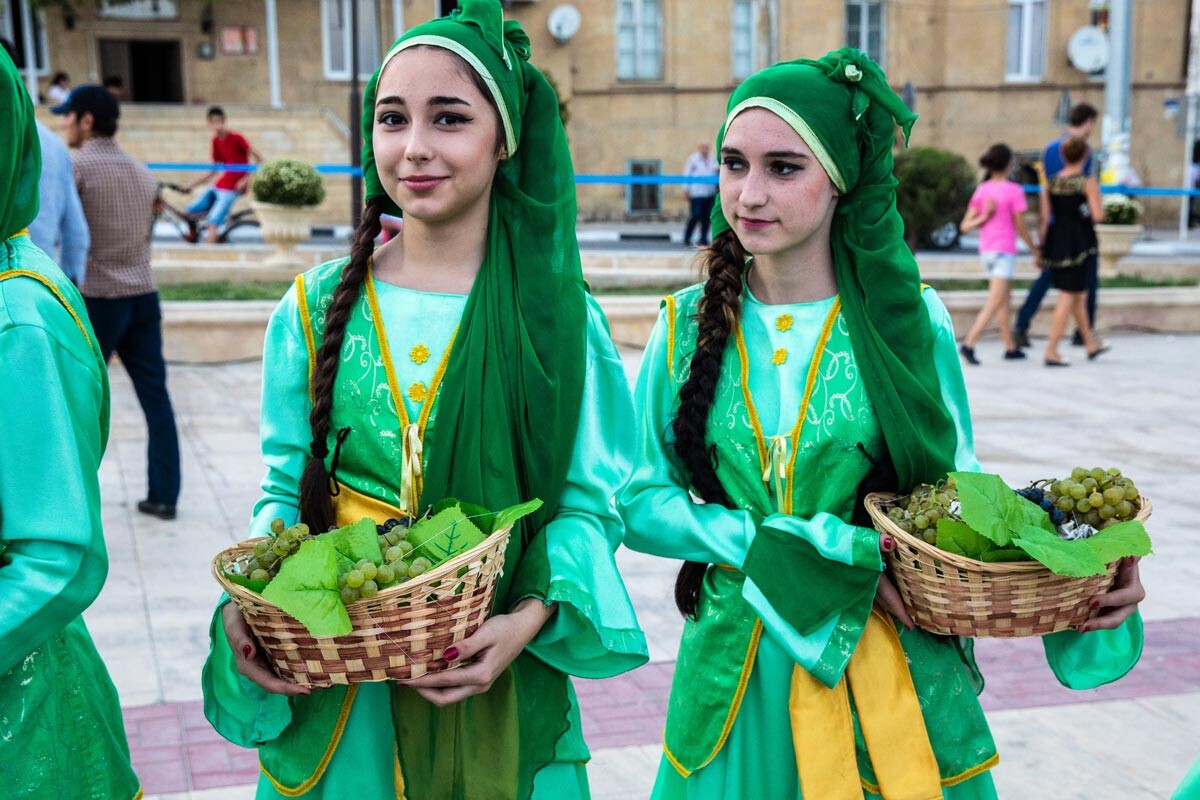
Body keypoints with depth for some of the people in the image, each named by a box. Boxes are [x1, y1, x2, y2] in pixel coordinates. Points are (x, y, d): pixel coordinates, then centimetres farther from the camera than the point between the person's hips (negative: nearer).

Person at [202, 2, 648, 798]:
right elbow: (285, 489, 6)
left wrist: (530, 617, -22)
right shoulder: (316, 309, 1)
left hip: (490, 673, -2)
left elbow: (589, 501, -5)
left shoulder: (556, 316, -6)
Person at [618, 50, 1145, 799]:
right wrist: (832, 552, -16)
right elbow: (639, 503, -5)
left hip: (894, 681, -1)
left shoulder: (910, 321, -6)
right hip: (737, 680, 1)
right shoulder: (691, 326, -3)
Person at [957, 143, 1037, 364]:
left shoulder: (981, 190, 6)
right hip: (1005, 251, -7)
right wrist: (1035, 250, 7)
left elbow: (965, 226, 0)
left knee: (1005, 298, 19)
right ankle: (969, 344, -21)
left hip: (986, 250, 7)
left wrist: (984, 217, -12)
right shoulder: (1014, 190, -10)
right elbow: (1020, 227, -6)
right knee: (993, 304, -9)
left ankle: (1011, 347, 25)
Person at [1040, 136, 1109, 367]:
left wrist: (1041, 250, 9)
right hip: (1080, 241, -6)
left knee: (1078, 294, 20)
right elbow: (1098, 215, -14)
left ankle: (1091, 342, 34)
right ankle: (1051, 351, -7)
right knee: (1068, 296, -2)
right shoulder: (1088, 182, -10)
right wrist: (1097, 199, 7)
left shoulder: (1050, 183, 5)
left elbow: (1045, 219, 4)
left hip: (1056, 239, 6)